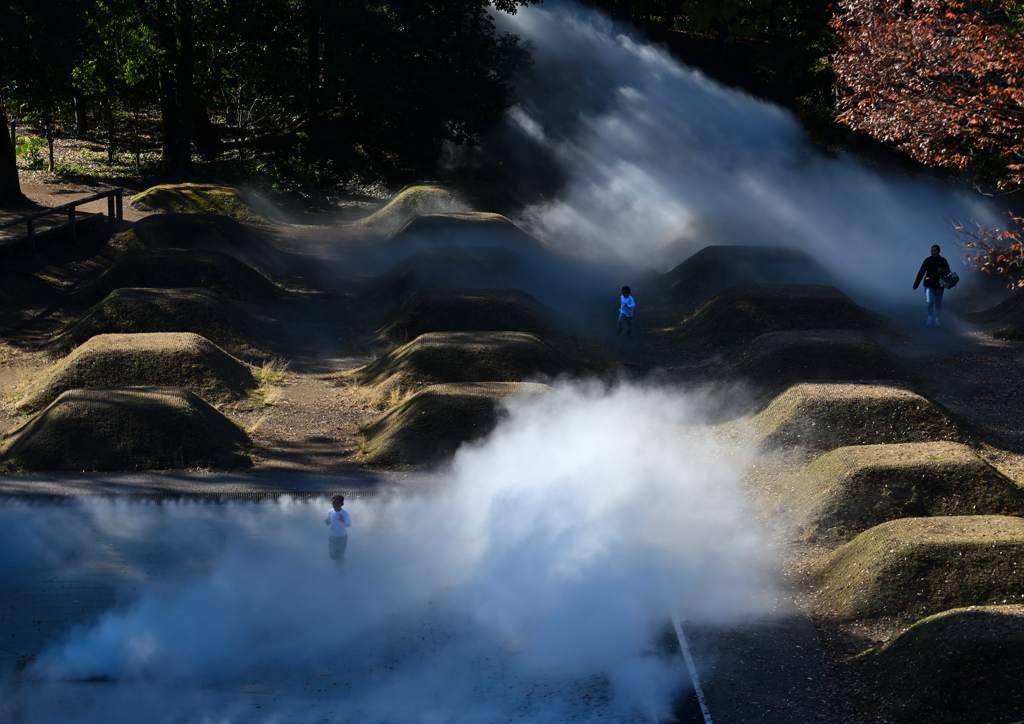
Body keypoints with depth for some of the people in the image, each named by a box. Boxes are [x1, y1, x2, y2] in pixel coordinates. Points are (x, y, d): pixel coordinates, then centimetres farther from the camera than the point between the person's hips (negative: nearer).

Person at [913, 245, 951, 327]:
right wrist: (916, 284, 0)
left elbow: (948, 272, 3)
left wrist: (943, 271, -21)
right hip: (929, 284, -1)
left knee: (938, 304, 6)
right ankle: (930, 318, 3)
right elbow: (921, 272, 2)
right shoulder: (928, 260, 1)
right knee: (930, 301, -16)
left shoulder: (943, 261, 2)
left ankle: (937, 320, 20)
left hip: (939, 285, 1)